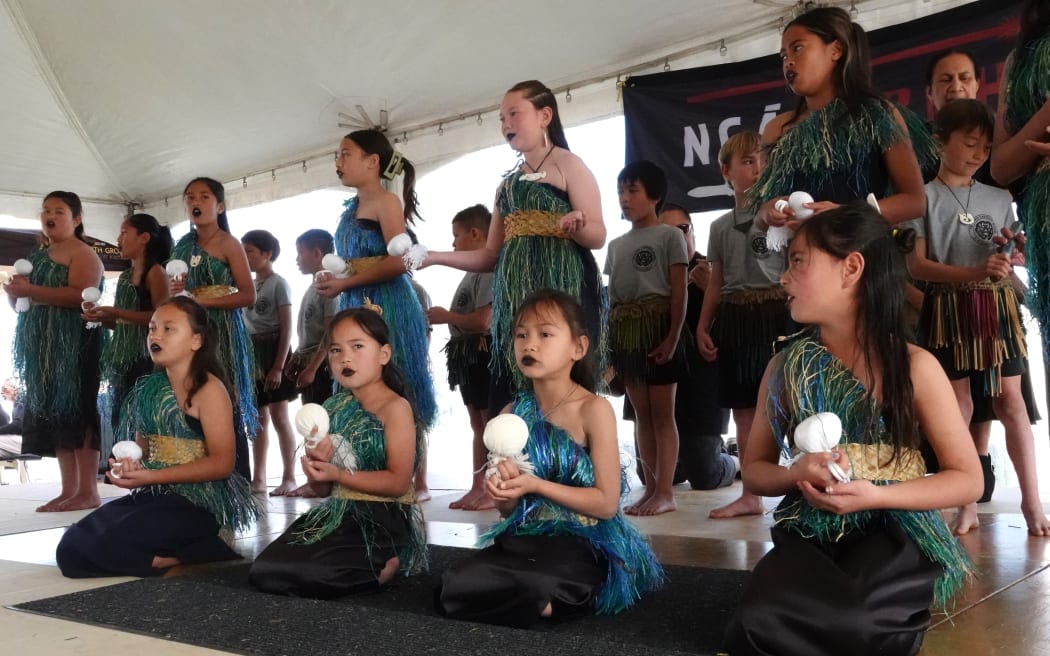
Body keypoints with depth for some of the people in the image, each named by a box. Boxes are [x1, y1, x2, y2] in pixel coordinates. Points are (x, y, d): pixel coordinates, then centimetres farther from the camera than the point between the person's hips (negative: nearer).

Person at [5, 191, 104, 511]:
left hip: (74, 346, -8)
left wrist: (31, 290, -21)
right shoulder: (37, 256, 22)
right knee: (53, 413, 5)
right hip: (42, 347, 8)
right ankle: (69, 490, 8)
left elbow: (81, 295, -21)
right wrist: (14, 292, 4)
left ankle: (88, 492, -8)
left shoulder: (83, 254, -4)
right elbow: (20, 301, 27)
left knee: (77, 410, -10)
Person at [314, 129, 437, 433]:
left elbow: (399, 261, -17)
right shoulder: (351, 209, 17)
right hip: (357, 306, 8)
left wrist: (345, 284, -14)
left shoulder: (386, 201, -6)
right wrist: (331, 280, 2)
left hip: (386, 305, -8)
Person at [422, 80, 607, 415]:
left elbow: (598, 235, -7)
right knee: (511, 399, -1)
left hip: (561, 292, -6)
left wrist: (577, 226, -29)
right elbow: (490, 256, 18)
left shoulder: (568, 165, 3)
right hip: (515, 300, 6)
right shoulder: (508, 183, 21)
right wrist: (434, 257, 8)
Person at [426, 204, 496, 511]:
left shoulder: (489, 268, -15)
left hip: (483, 353, -10)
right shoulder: (474, 270, 15)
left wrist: (445, 316, -11)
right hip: (468, 354, 10)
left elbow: (482, 321, -23)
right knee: (478, 425, 14)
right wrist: (446, 318, -4)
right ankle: (478, 487, 21)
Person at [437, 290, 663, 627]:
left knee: (527, 589, -35)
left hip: (583, 542, -6)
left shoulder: (594, 409, -9)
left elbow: (606, 503, -12)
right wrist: (504, 489, -13)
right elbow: (507, 510, 12)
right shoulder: (513, 413, 6)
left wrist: (534, 485, -18)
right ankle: (560, 595, 2)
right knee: (452, 589, -17)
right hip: (524, 538, 6)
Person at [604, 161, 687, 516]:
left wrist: (673, 338, -16)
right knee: (641, 413, 8)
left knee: (662, 413, -3)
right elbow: (612, 298, 15)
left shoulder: (669, 236, -1)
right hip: (626, 332, 6)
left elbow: (679, 293, -8)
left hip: (657, 326, -6)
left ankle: (665, 492, -1)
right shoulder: (616, 244, 17)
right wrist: (608, 339, 9)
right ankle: (651, 488, 13)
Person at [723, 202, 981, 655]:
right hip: (809, 534, 3)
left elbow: (968, 479, -1)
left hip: (892, 535, -2)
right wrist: (798, 473, -12)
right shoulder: (784, 367, 4)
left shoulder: (914, 367, -5)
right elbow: (753, 470, 11)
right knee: (763, 619, -29)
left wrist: (874, 495, -16)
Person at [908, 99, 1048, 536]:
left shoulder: (999, 199, 11)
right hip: (948, 310, -3)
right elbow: (916, 265, -10)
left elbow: (1006, 264, 17)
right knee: (958, 402, 2)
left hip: (996, 307, 3)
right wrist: (974, 273, -21)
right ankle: (966, 503, 10)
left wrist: (1011, 255, -7)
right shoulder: (923, 197, -1)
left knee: (1010, 398, 0)